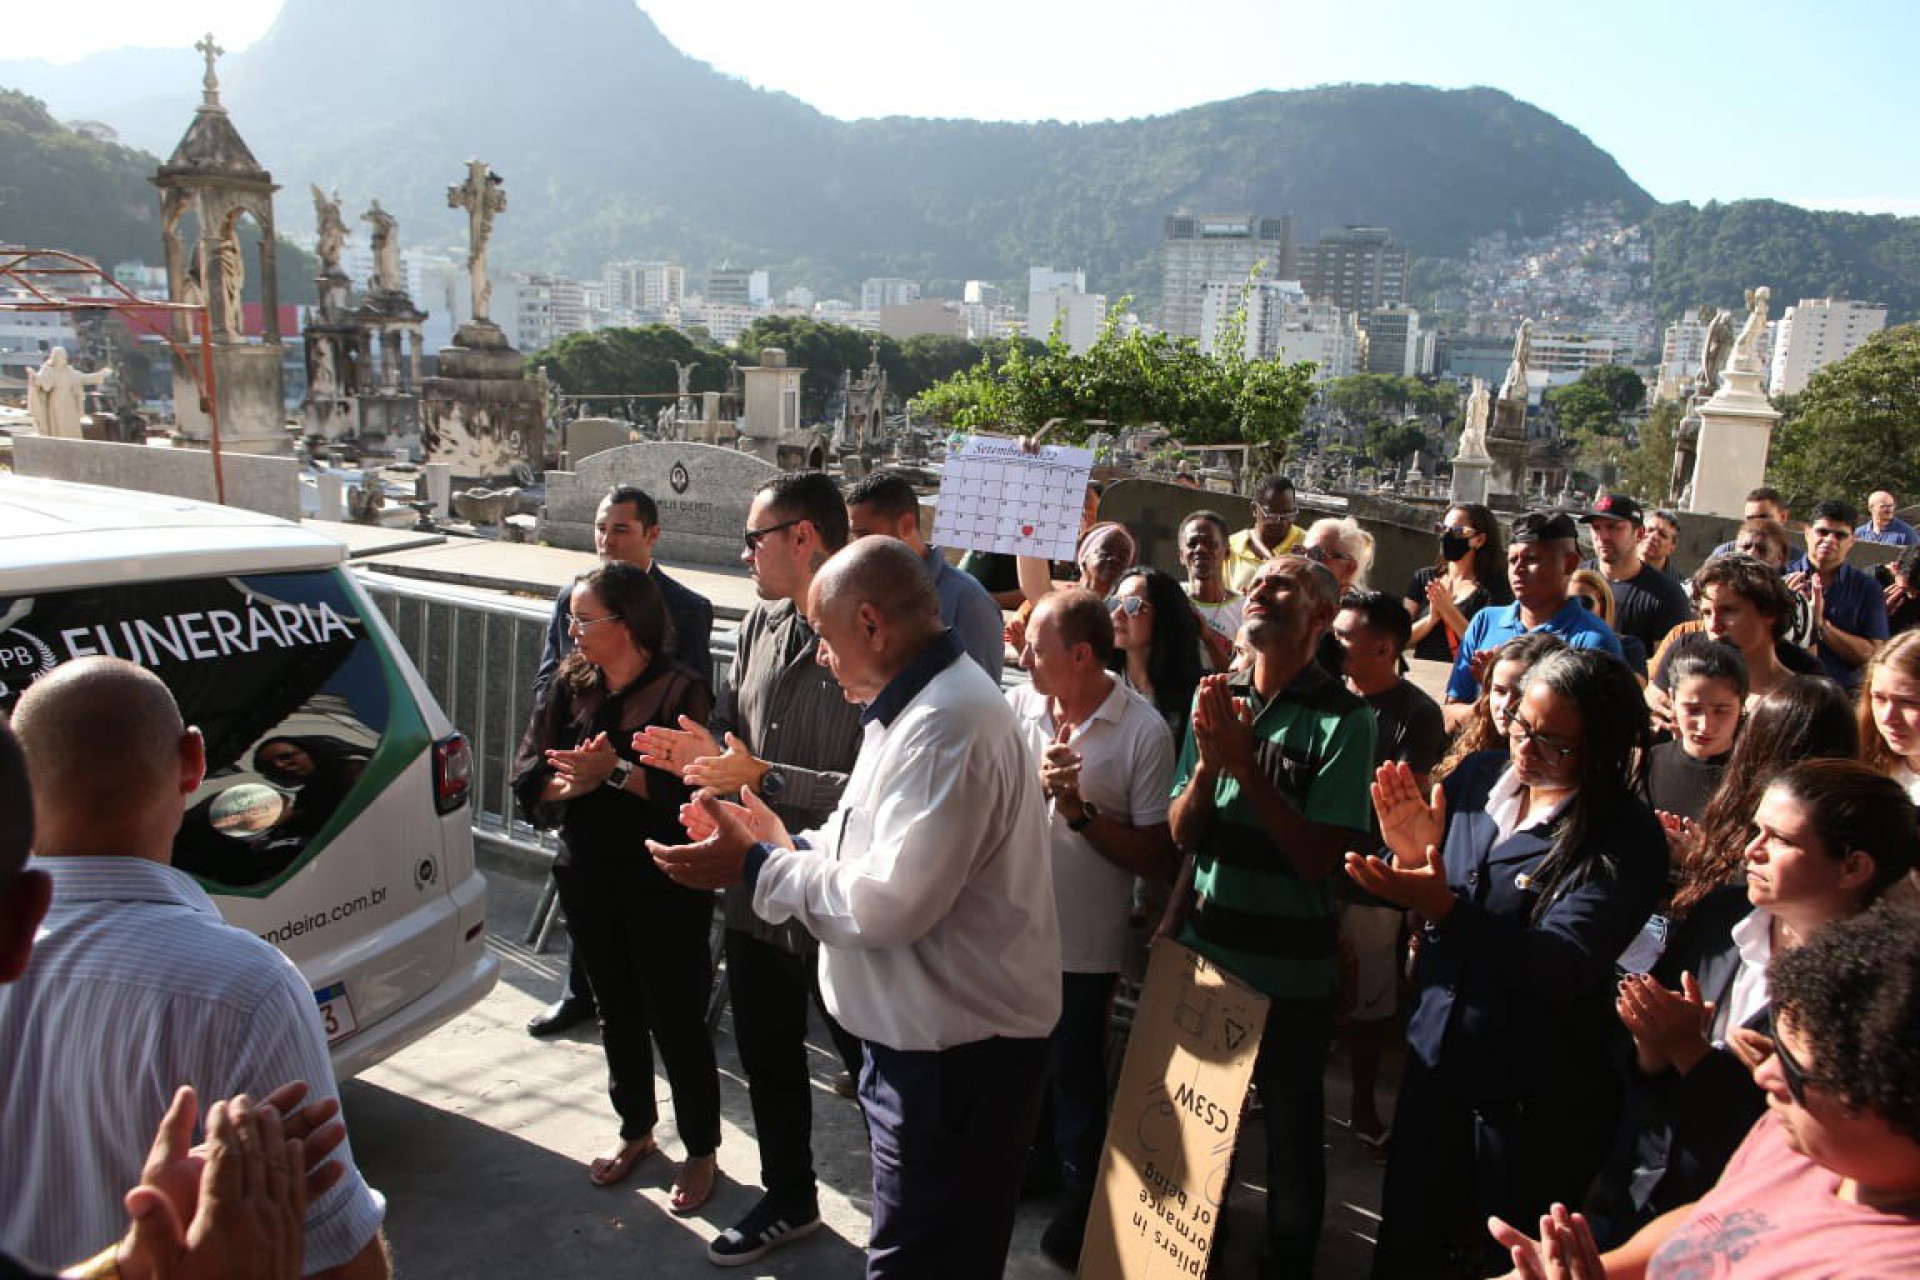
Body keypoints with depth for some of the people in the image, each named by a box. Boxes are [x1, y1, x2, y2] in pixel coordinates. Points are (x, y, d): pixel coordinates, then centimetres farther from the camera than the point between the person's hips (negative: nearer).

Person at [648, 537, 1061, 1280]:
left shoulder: (945, 725, -24)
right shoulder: (919, 704, 10)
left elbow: (892, 902, -28)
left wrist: (755, 867, -17)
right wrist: (786, 847, 4)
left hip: (957, 1051, -10)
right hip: (924, 1033, 10)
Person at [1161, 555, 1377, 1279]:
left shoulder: (1343, 717, -12)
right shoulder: (1217, 698, 1)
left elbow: (1319, 858, -17)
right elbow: (1183, 833, 0)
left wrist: (1244, 765, -25)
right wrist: (1207, 763, -18)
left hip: (1289, 972, -4)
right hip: (1203, 949, 4)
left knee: (1291, 1131, 14)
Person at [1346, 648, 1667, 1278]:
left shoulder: (1627, 840, -17)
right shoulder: (1477, 777, -2)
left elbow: (1561, 970, -29)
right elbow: (1420, 912, 4)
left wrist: (1445, 908, -40)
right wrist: (1413, 858, -18)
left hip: (1534, 1096, -4)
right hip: (1435, 1059, 5)